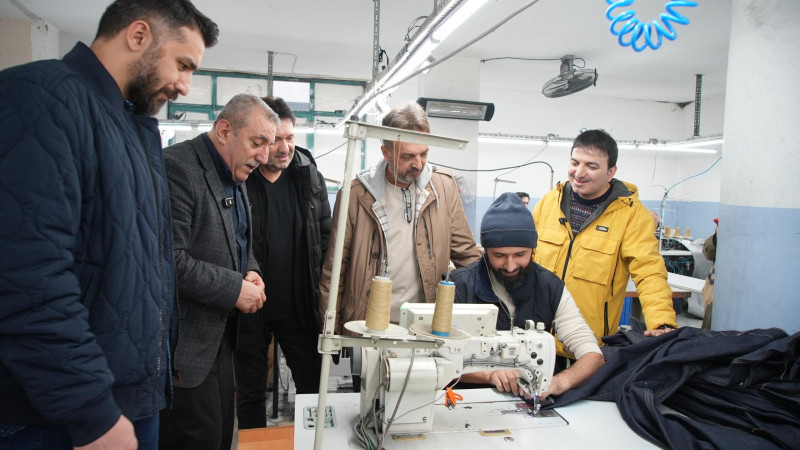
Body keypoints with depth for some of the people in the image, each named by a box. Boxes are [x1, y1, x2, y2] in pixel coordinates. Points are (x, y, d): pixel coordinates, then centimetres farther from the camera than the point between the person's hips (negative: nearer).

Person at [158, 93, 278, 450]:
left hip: (220, 336, 9)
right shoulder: (177, 167, -18)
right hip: (185, 344, -9)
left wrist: (251, 272, 1)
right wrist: (236, 289, -19)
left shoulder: (236, 178, 11)